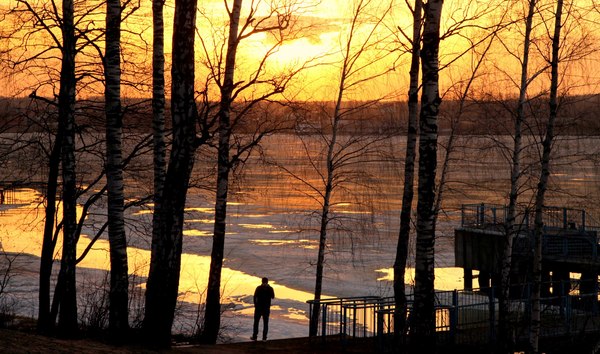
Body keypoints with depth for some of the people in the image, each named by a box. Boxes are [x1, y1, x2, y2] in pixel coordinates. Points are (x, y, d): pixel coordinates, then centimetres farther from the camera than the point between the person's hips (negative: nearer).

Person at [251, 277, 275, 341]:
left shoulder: (258, 288, -8)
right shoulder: (270, 288, -4)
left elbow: (255, 296, -11)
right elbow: (273, 297, 7)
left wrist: (255, 304, 5)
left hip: (258, 307, -1)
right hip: (267, 307, 1)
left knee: (256, 322, 10)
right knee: (265, 322, 9)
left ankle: (254, 336, 10)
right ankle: (264, 337, 6)